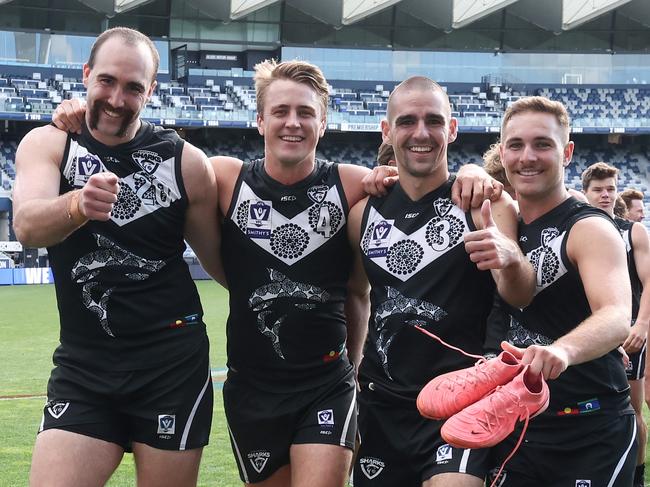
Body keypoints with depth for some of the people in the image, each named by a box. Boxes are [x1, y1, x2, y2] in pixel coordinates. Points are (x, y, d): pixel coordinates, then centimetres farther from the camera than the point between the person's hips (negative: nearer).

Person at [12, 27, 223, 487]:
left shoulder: (186, 163, -3)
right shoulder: (47, 145, -1)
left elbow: (222, 263, 8)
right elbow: (26, 226, -21)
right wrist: (77, 205, -41)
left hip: (173, 363, -1)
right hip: (83, 365, 1)